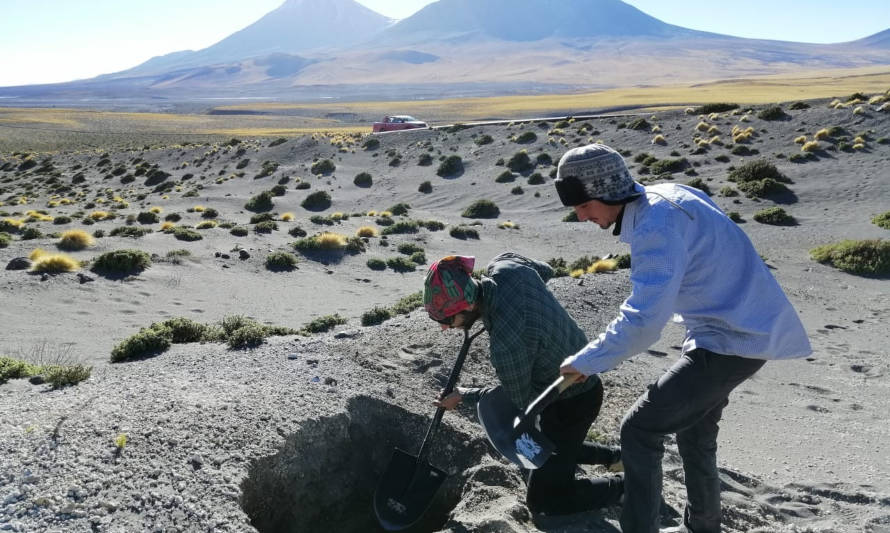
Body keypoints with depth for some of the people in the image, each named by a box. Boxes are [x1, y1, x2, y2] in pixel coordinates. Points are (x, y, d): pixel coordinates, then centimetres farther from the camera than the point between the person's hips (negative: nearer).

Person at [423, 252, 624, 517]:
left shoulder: (505, 344, -38)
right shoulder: (504, 264, -18)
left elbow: (517, 402, -16)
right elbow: (545, 271, 7)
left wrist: (463, 395, -3)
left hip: (571, 404, -8)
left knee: (542, 500, 7)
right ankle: (618, 456, 32)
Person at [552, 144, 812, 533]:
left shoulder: (656, 226, -26)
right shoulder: (663, 197, 4)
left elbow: (642, 322, -32)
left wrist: (585, 362, -22)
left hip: (732, 341, -10)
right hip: (745, 327, 10)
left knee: (639, 430, -9)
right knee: (695, 432, 25)